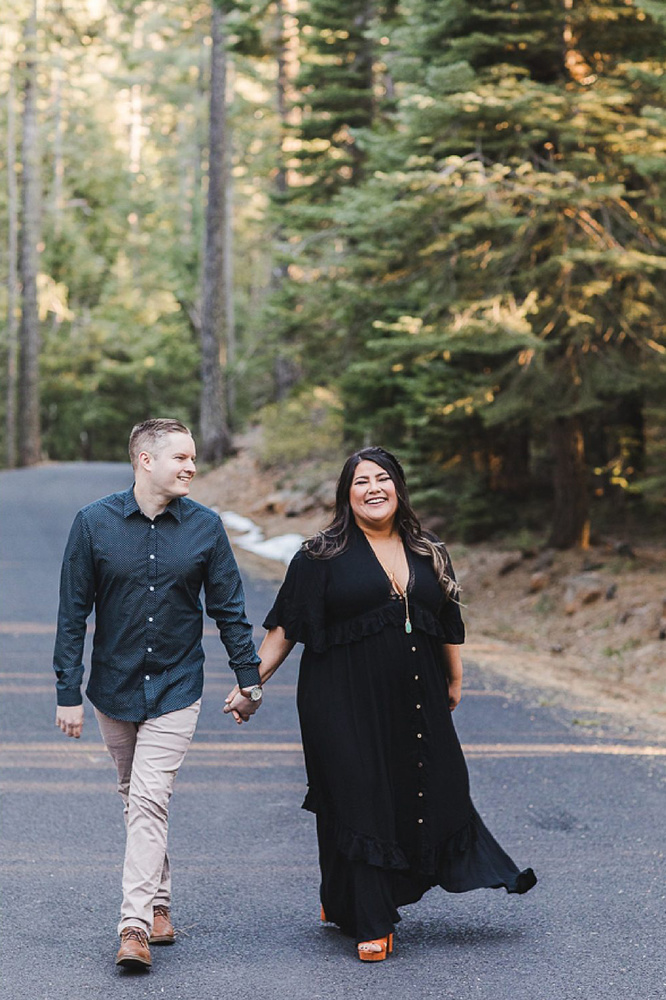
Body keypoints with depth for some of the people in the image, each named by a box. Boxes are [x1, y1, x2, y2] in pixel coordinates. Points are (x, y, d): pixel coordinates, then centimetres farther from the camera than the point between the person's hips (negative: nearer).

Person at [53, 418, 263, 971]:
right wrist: (68, 692, -5)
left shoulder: (206, 526, -4)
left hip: (176, 687, -1)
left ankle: (136, 925, -11)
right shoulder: (94, 523, -6)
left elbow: (229, 608, 5)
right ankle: (160, 903, 30)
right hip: (114, 686, 2)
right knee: (135, 798, 14)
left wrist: (249, 678, 7)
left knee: (150, 800, -12)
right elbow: (73, 612, -3)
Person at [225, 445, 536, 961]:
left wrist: (454, 680, 24)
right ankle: (370, 923, 7)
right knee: (357, 799, -3)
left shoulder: (430, 554, 11)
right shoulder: (322, 556, -2)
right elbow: (286, 627, -3)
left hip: (416, 702, 5)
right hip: (346, 701, -5)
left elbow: (449, 626, 20)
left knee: (434, 787, 9)